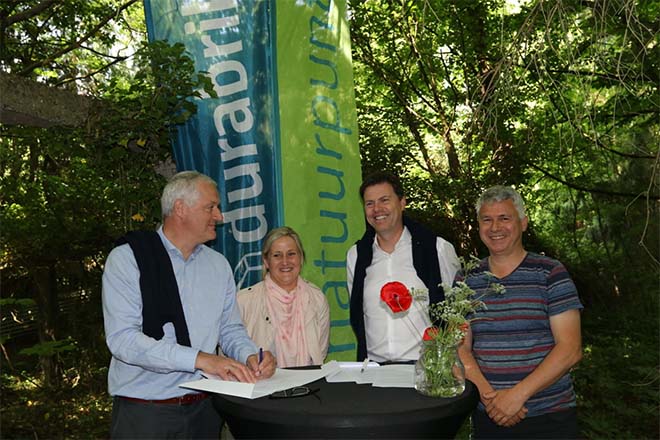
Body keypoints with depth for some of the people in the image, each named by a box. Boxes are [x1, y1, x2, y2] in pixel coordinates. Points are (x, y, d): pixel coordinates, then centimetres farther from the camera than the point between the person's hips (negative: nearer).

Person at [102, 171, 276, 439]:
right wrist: (201, 359, -27)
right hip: (143, 411, -4)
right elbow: (122, 338, -19)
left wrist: (250, 357, -12)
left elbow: (231, 329, 10)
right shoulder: (126, 259, -10)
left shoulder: (219, 265, 6)